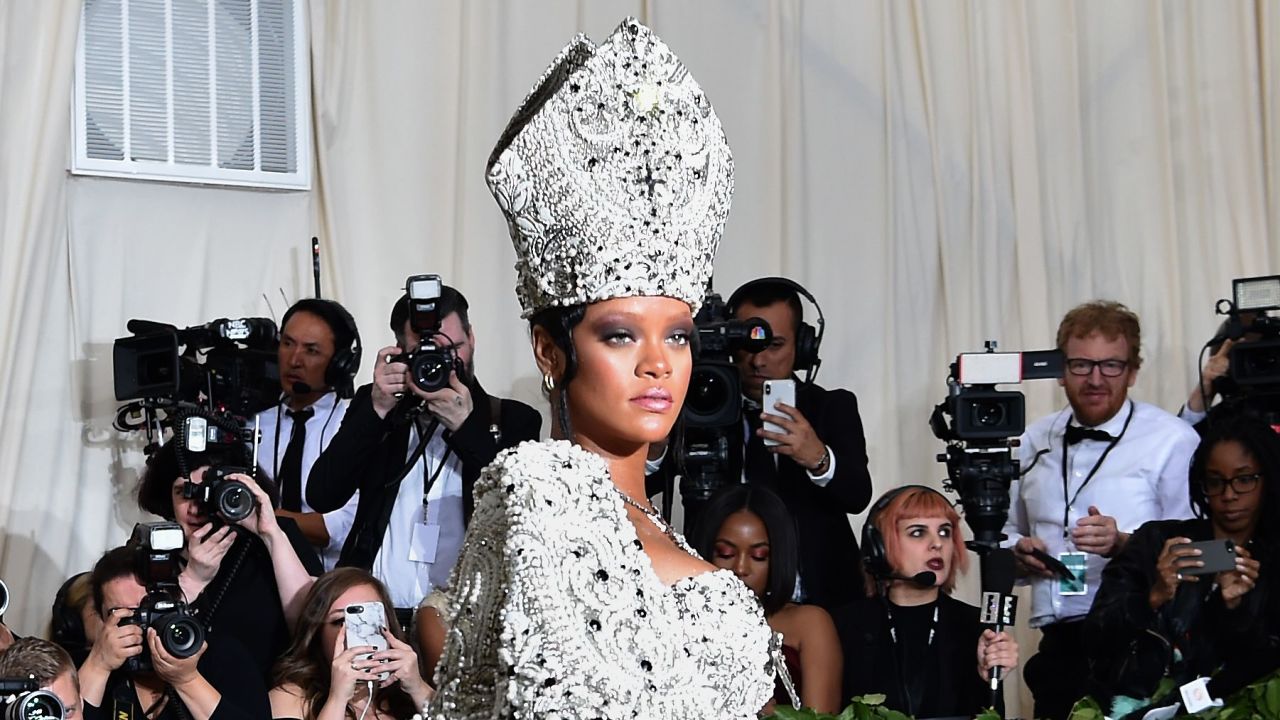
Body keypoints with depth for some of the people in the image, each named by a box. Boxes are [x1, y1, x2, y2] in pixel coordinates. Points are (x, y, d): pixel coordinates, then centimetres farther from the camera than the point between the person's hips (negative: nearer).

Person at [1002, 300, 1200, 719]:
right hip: (1057, 646, 5)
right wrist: (1018, 551, 3)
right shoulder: (1034, 442, 14)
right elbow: (1008, 530, 25)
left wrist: (1123, 543, -24)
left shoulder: (1172, 441, -3)